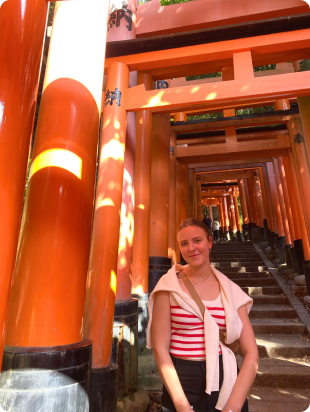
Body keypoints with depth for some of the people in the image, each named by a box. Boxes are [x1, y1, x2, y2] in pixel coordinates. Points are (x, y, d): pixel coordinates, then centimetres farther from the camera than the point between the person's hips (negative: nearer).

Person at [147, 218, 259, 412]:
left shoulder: (231, 291, -4)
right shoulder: (169, 286, -10)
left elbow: (251, 354, -6)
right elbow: (160, 349, -11)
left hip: (226, 383, 2)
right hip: (182, 383, -2)